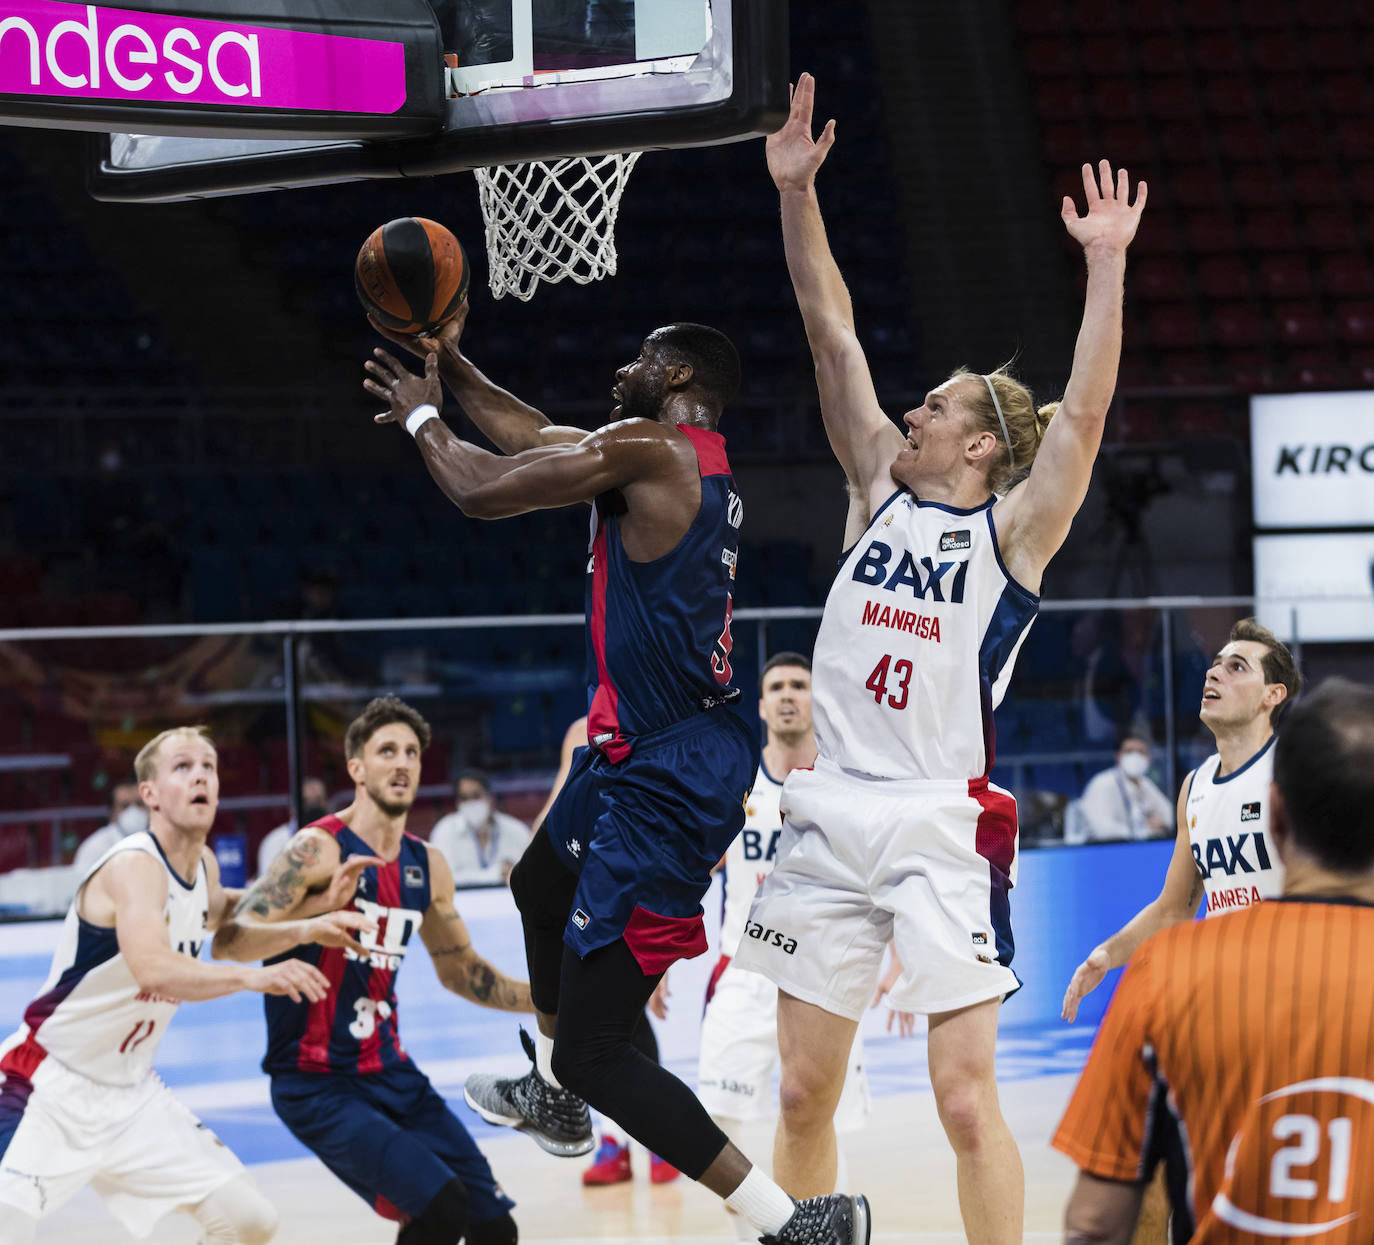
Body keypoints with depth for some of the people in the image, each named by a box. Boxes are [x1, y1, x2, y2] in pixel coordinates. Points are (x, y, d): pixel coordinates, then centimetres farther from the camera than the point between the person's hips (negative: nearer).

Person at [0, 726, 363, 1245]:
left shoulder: (201, 865, 4)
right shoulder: (134, 866, -22)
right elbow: (152, 969, -42)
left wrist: (306, 930, 11)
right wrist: (252, 977, -53)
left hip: (132, 1095, 8)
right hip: (50, 1090, -8)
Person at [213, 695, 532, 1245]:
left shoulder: (427, 866, 9)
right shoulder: (319, 849, -13)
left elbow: (460, 969, 24)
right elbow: (231, 941, -21)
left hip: (390, 1073, 7)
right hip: (317, 1085, -7)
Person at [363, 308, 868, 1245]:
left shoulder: (652, 448, -16)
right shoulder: (694, 462, 12)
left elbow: (482, 493, -13)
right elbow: (537, 437, 26)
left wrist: (421, 416, 5)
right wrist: (450, 364, 27)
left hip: (665, 780, -11)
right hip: (646, 753, 11)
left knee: (596, 1053, -12)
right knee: (542, 884, 39)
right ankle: (554, 1097, 59)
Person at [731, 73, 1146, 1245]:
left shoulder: (1014, 529, -1)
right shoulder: (882, 489, 11)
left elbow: (1084, 414, -16)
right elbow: (835, 337, 9)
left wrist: (1107, 265, -21)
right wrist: (798, 195, 4)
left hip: (941, 828, -5)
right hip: (830, 816, 5)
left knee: (966, 1094, -7)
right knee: (804, 1092, 8)